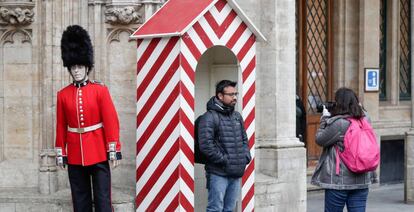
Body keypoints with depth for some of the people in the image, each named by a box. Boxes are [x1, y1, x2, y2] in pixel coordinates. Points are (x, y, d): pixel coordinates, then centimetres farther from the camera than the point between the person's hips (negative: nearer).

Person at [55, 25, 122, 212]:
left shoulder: (100, 90, -3)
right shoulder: (63, 95, 5)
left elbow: (111, 121, -5)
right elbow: (61, 126, 8)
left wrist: (114, 150, -9)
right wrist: (60, 153, 6)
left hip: (98, 152, -3)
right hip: (75, 155, 3)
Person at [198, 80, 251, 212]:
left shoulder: (237, 116, 16)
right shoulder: (209, 118, -10)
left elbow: (244, 140, 25)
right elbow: (206, 146, -18)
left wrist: (246, 157, 8)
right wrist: (224, 160, -15)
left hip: (236, 174, 7)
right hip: (218, 174, -7)